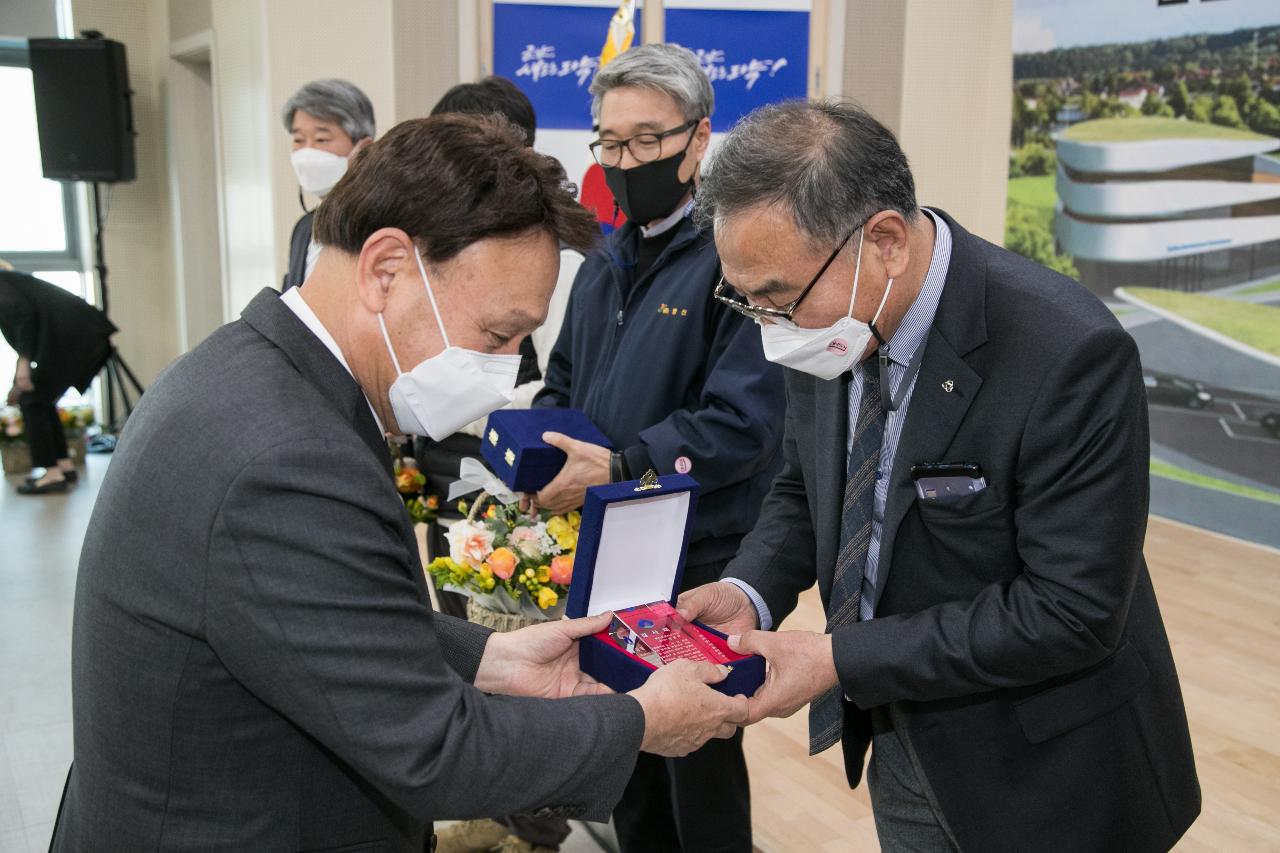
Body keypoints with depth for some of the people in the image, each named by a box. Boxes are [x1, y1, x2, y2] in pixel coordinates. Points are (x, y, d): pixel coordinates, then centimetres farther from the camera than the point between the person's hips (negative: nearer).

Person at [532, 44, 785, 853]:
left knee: (700, 764, 9)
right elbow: (563, 384, 18)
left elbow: (744, 420, -23)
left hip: (700, 562, -7)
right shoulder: (604, 264, 11)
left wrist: (619, 468, -26)